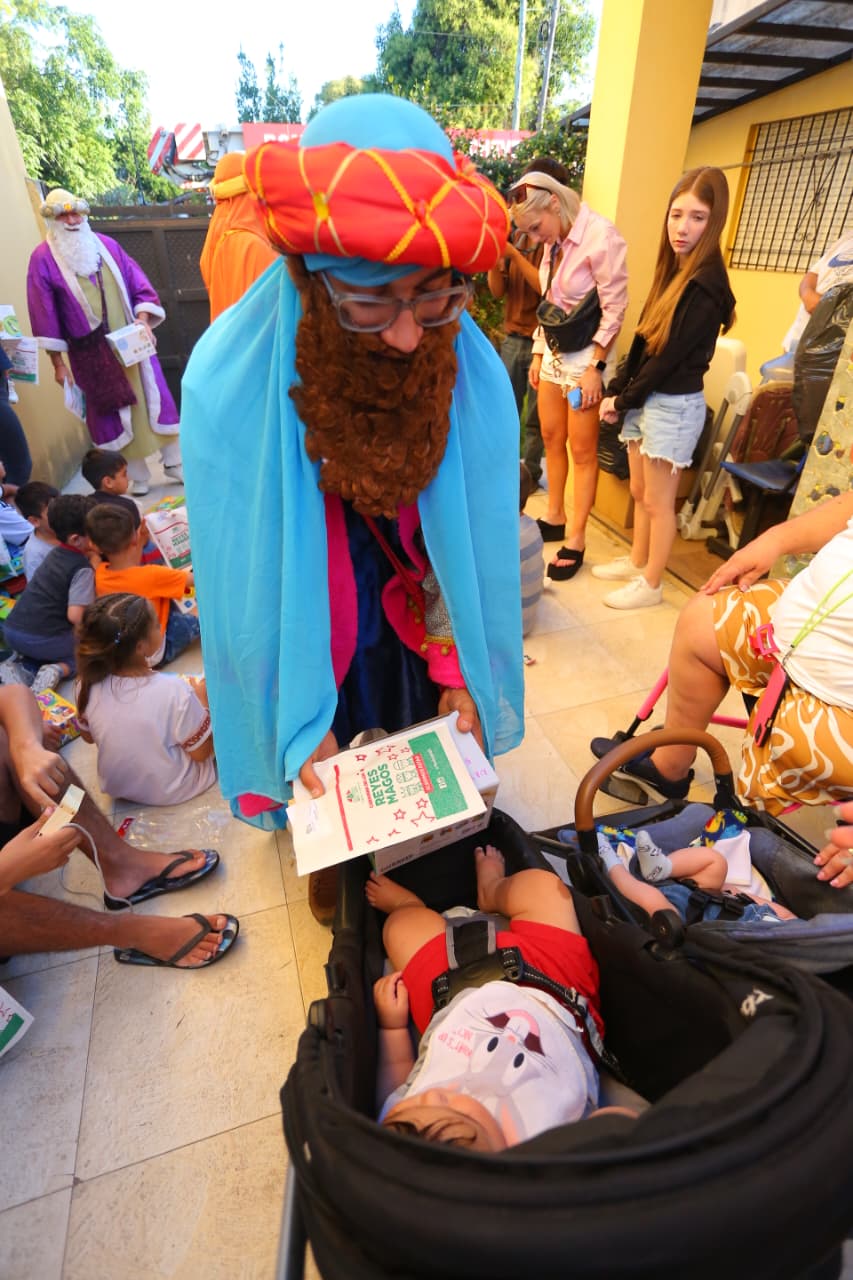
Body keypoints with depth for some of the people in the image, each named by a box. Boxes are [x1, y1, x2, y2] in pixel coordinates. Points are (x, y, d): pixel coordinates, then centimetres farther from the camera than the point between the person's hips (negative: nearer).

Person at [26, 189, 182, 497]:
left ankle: (174, 463, 16)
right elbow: (45, 315, -3)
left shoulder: (106, 245, 8)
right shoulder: (43, 258, -1)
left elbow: (137, 284, 8)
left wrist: (144, 321, -9)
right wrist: (58, 363, -6)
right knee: (114, 411, 2)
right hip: (91, 352, -2)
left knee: (153, 398, 4)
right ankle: (138, 476, 11)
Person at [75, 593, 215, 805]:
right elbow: (201, 753, -19)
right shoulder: (174, 690, -34)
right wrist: (202, 703, -7)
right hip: (173, 792, -5)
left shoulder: (88, 685, -19)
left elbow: (89, 737, 2)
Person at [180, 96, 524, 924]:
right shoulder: (229, 378, -26)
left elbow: (476, 550, -10)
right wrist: (297, 723, -18)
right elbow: (245, 584, -19)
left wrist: (462, 674, -11)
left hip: (416, 645, 2)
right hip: (308, 656, -1)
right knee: (327, 793, 25)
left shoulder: (474, 374, -19)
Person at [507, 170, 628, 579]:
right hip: (554, 351, 8)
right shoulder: (555, 242, 6)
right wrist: (538, 355, 13)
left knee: (583, 451, -2)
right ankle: (554, 519, 27)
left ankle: (576, 540, 5)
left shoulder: (601, 236, -16)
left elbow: (615, 308, -16)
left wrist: (595, 368, -18)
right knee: (551, 439, 12)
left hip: (584, 355, -7)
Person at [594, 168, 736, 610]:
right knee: (639, 491, 16)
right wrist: (617, 390, 3)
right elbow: (643, 342, 11)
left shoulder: (706, 285, -16)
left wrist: (622, 400, -10)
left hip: (675, 405, -8)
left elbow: (670, 357, -18)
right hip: (645, 400, 8)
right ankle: (637, 561, 32)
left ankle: (651, 584, 13)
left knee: (657, 501, 0)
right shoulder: (672, 270, 11)